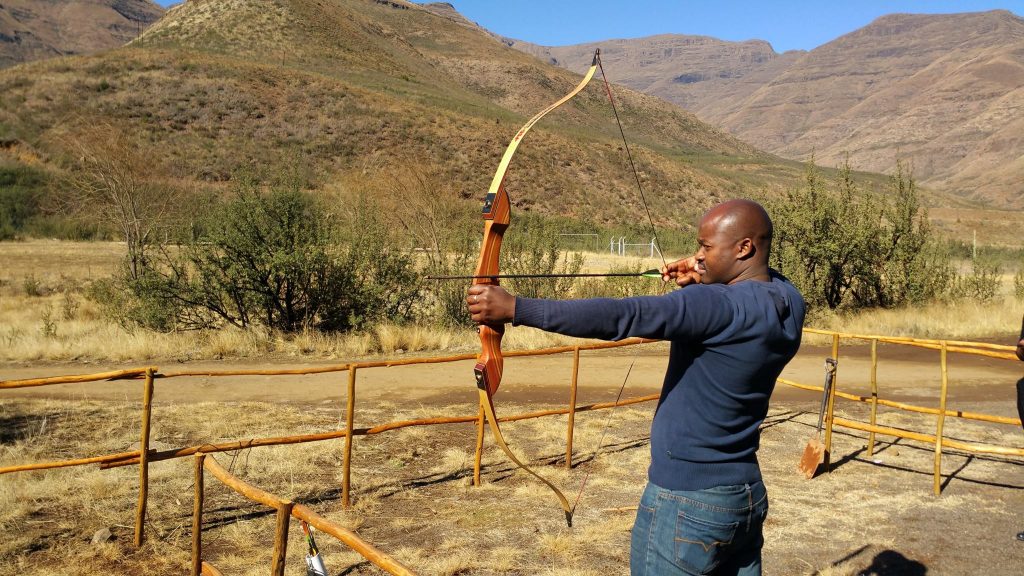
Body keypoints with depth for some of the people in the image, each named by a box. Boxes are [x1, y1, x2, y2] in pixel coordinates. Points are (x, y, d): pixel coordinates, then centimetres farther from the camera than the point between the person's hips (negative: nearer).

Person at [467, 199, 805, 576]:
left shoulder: (721, 304, -24)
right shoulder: (790, 301, 0)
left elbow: (622, 316, -32)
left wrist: (515, 308, -32)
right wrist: (706, 282, 6)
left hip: (687, 504, -8)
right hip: (748, 497, 8)